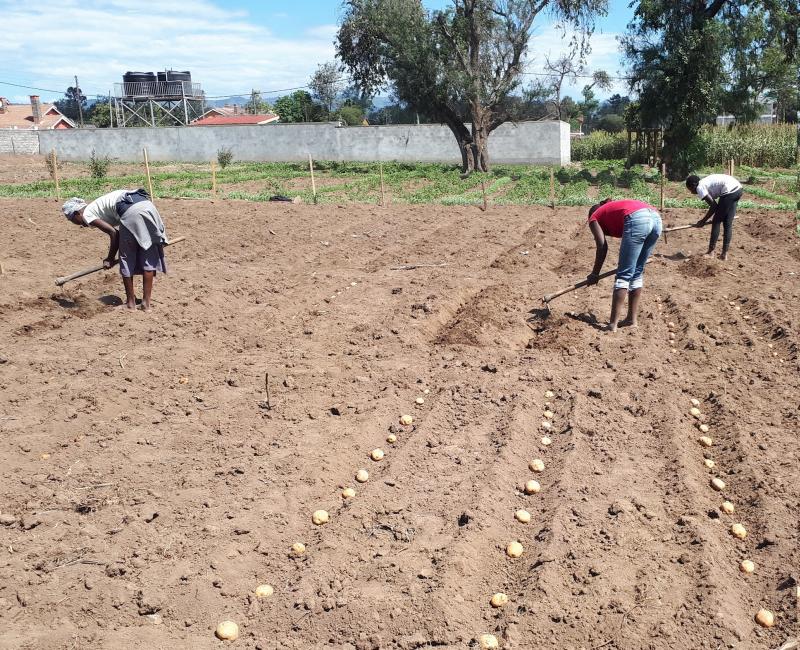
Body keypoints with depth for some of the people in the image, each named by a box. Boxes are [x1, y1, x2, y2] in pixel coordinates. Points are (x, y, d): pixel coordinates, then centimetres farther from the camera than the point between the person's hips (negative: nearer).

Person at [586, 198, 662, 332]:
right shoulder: (614, 208, 39)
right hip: (656, 217, 7)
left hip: (637, 220, -7)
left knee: (624, 275, -2)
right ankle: (632, 319, 21)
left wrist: (595, 273, 14)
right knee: (637, 272, 17)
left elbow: (602, 246, 8)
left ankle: (613, 324, -3)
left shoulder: (594, 218, 23)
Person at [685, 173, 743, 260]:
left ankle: (710, 251, 10)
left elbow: (713, 206, -5)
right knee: (728, 223, 13)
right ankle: (724, 253, 16)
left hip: (729, 191, -9)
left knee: (716, 221, 3)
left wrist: (703, 221, 4)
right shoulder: (706, 182, 23)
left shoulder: (700, 187, -2)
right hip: (738, 188, 9)